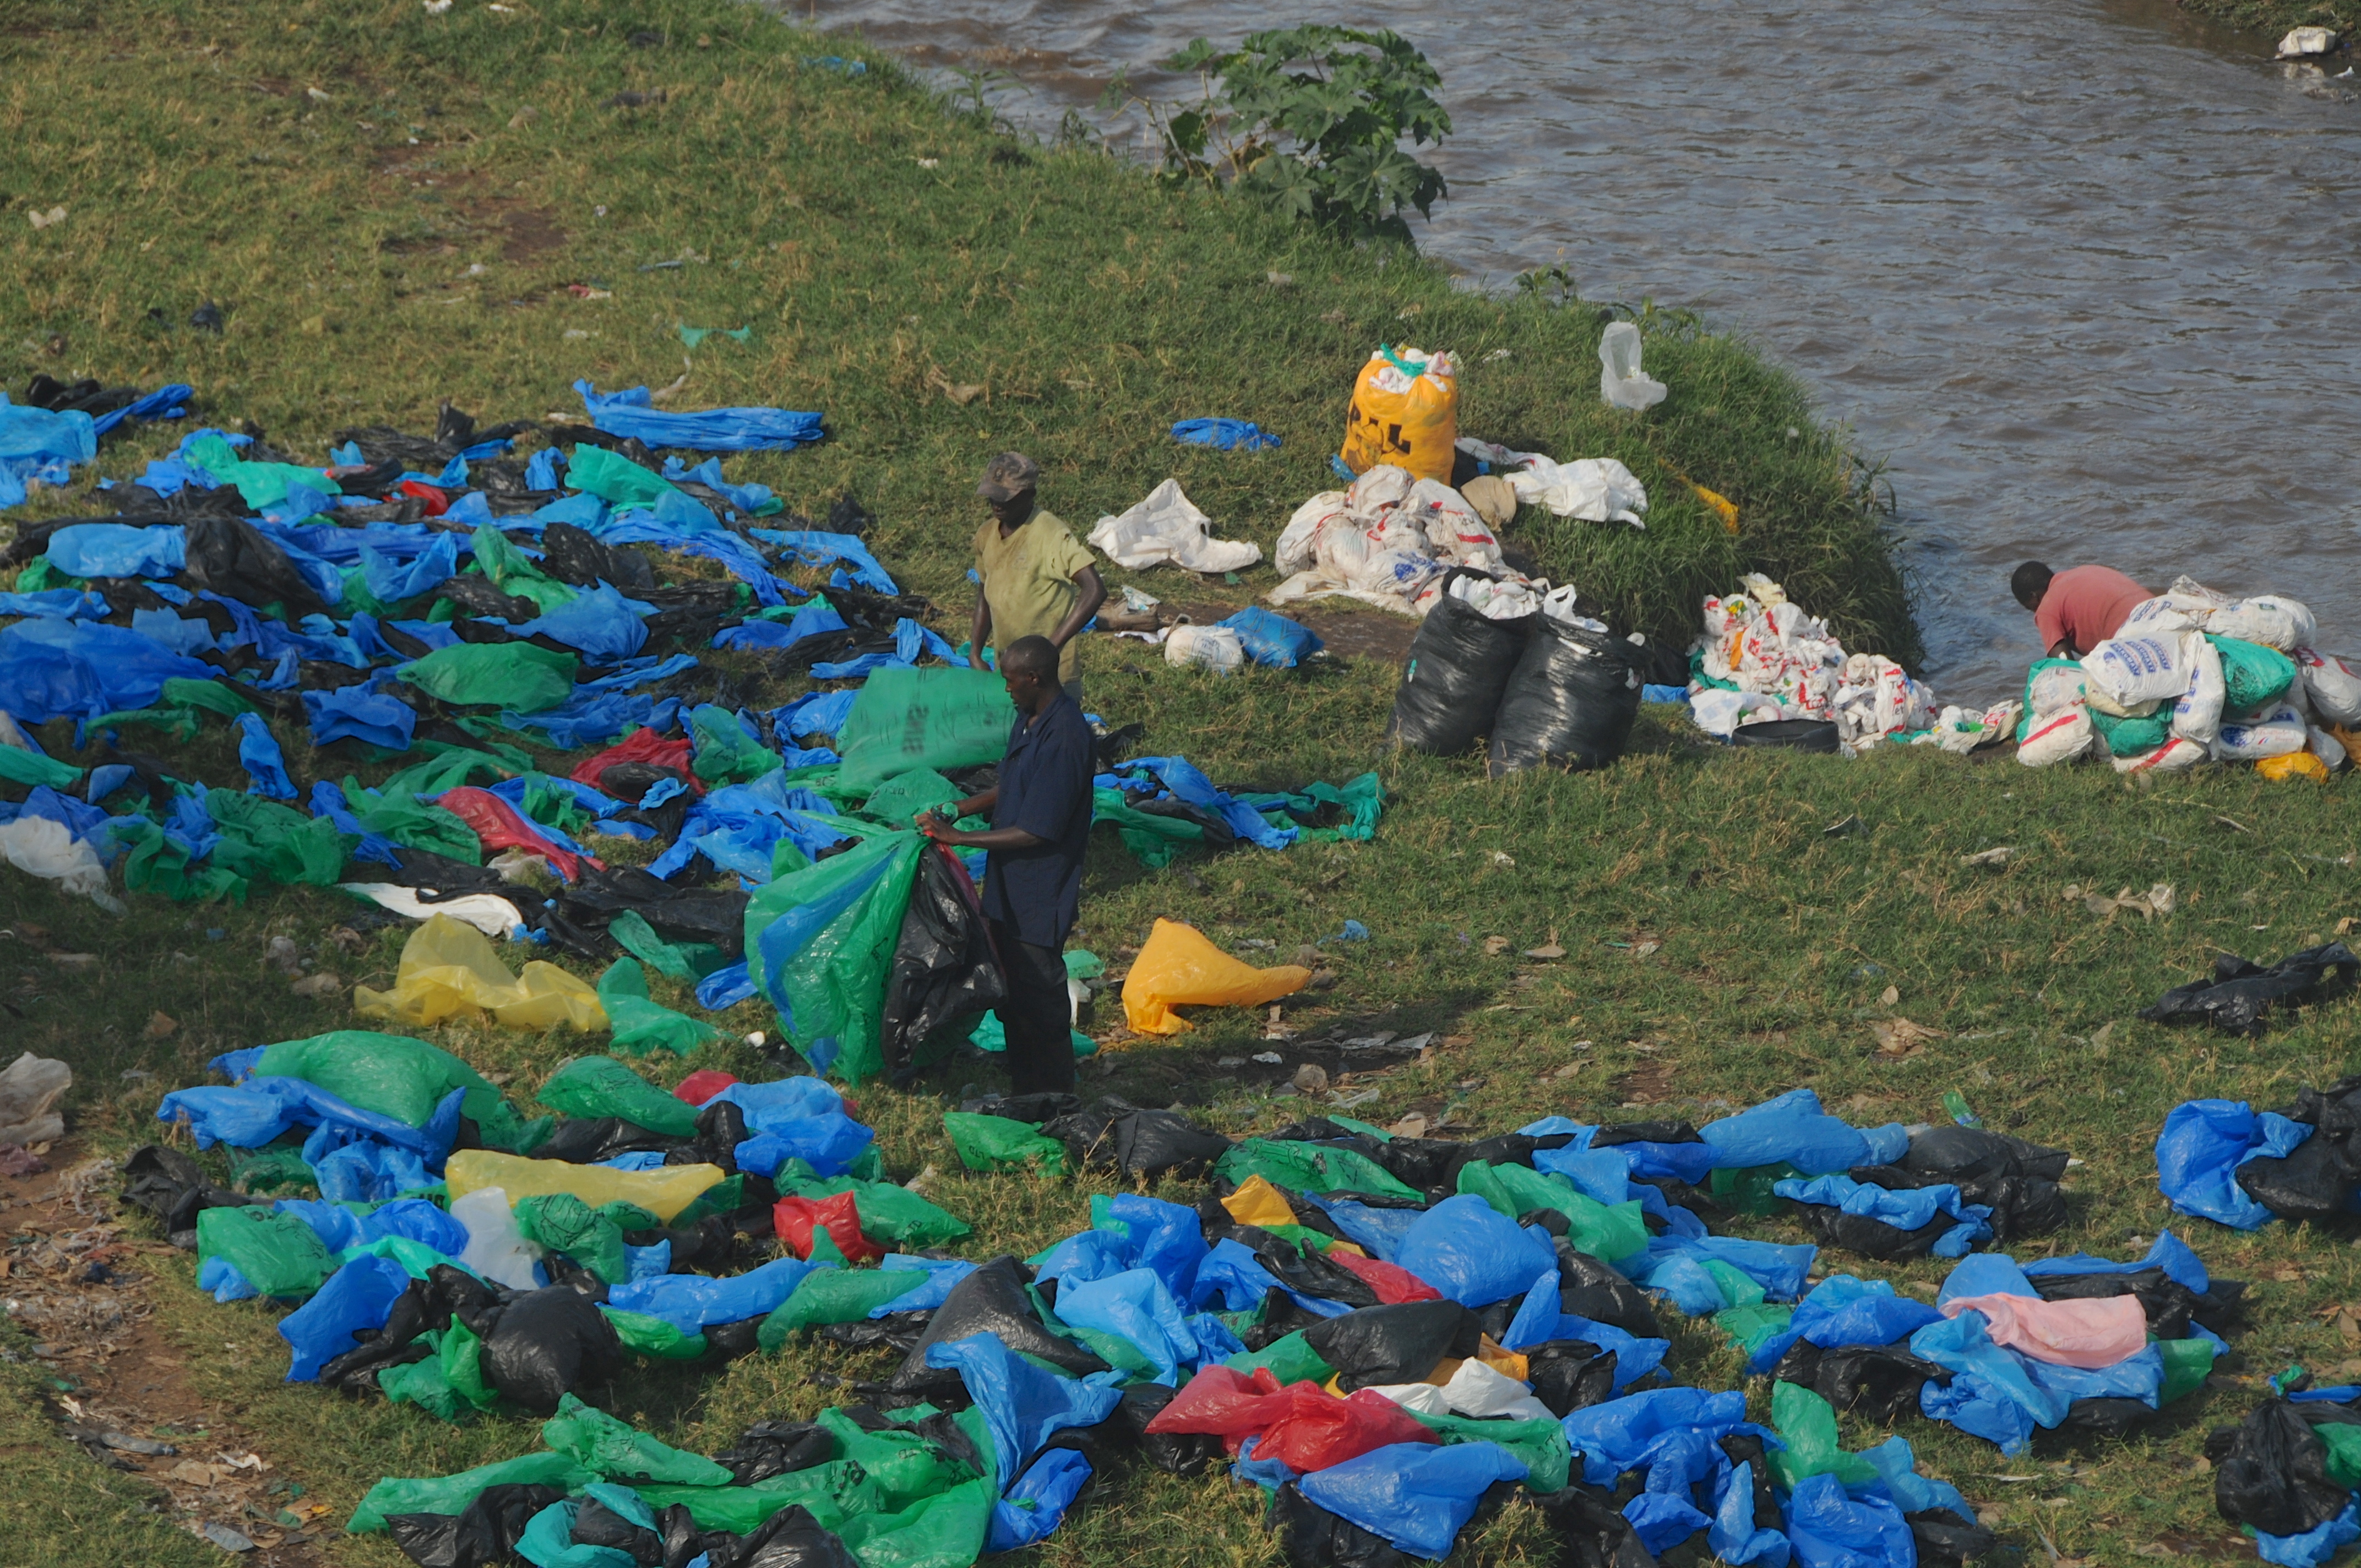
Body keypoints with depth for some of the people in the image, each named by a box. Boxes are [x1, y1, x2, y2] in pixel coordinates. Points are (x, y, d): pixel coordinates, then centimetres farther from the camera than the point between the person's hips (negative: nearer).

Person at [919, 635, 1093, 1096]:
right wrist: (954, 811, 6)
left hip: (1040, 897, -10)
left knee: (1039, 1001, 3)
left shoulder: (1064, 740, -27)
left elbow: (1035, 833, -25)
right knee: (1011, 998, 19)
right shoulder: (1030, 719, 4)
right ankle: (1023, 1095, 33)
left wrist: (958, 838, -19)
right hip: (1009, 886, 10)